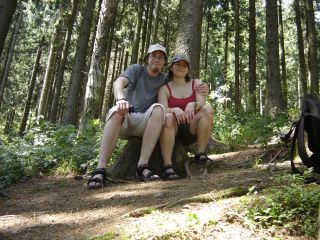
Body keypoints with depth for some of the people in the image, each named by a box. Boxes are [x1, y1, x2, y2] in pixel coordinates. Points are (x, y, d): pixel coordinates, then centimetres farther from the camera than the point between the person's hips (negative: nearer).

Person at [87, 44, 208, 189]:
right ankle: (100, 170, -41)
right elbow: (119, 82, -12)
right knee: (116, 111, -36)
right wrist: (120, 99, -36)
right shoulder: (136, 70, 7)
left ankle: (142, 165, -35)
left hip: (145, 123, 2)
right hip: (123, 122, -1)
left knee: (158, 109, -30)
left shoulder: (165, 79, 15)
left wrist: (200, 90, -6)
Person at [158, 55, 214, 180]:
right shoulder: (165, 88, 4)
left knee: (208, 109, -22)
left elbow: (202, 102, -10)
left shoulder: (196, 83, 9)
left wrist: (192, 105, -34)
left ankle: (200, 154, -19)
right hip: (173, 130, -1)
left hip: (191, 129, 2)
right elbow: (163, 110, -12)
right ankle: (167, 166, -38)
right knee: (168, 117, -34)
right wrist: (174, 110, -35)